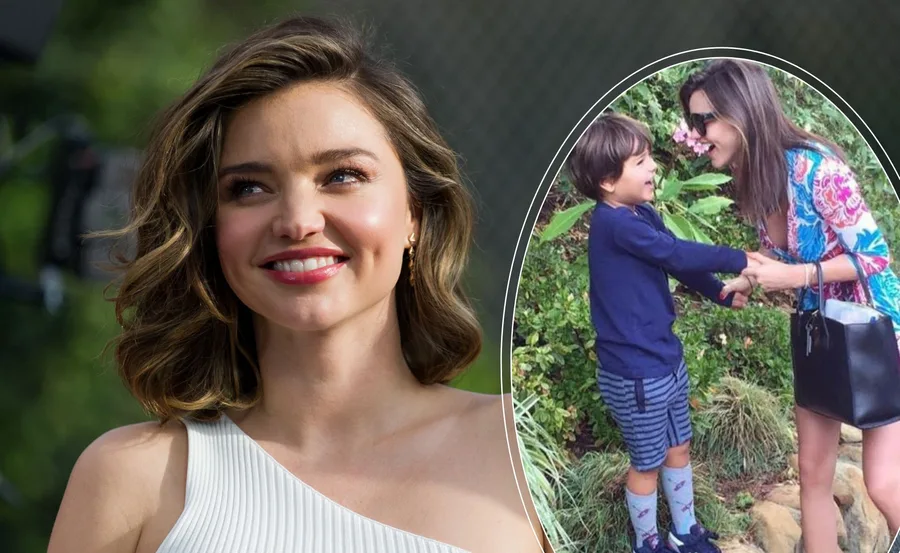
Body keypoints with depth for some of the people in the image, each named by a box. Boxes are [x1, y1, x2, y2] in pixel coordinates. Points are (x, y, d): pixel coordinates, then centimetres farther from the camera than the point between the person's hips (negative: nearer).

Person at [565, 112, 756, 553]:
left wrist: (720, 292, -5)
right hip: (635, 372, -9)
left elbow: (677, 263, 9)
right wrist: (738, 261, -18)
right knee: (647, 464, 9)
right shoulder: (614, 223, -25)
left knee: (678, 450, 21)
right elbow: (677, 254, -26)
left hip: (667, 358, 9)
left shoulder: (642, 215, 5)